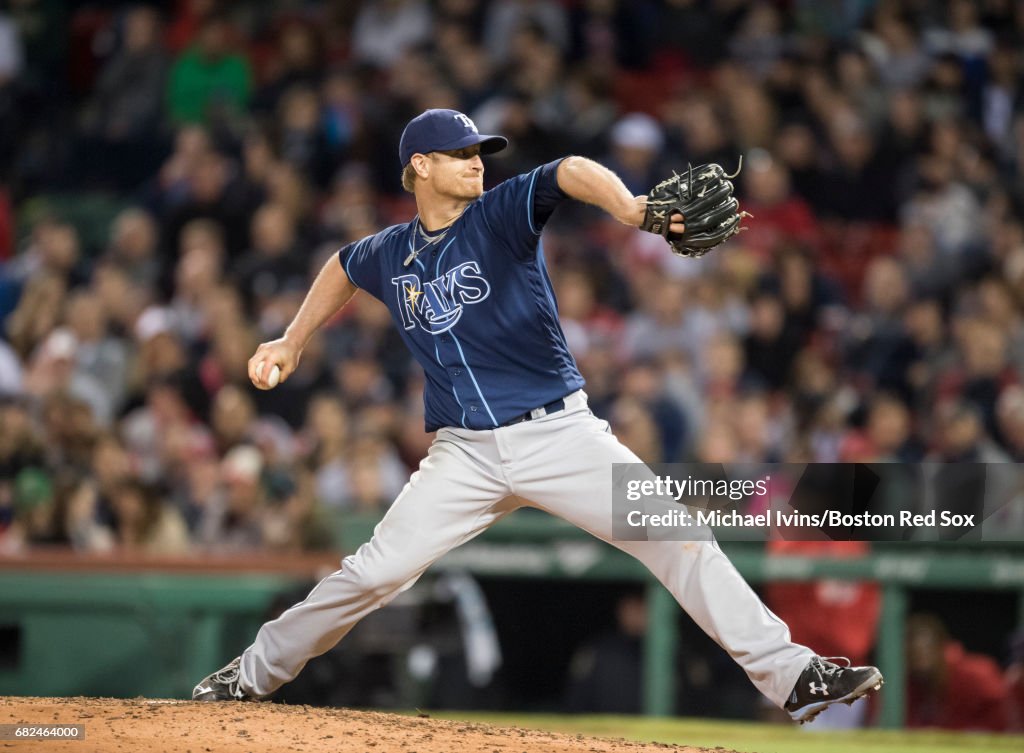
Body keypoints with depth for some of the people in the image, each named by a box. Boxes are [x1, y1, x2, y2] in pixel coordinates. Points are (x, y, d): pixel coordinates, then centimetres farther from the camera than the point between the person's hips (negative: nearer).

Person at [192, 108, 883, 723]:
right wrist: (292, 343, 27)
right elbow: (342, 269, 32)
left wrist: (630, 210, -45)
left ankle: (792, 677, -12)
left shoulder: (502, 216, -5)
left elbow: (571, 172, -25)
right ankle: (253, 676, 13)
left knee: (678, 541, -14)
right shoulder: (388, 255, 8)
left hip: (560, 434, -2)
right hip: (465, 455, 2)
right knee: (374, 574, -5)